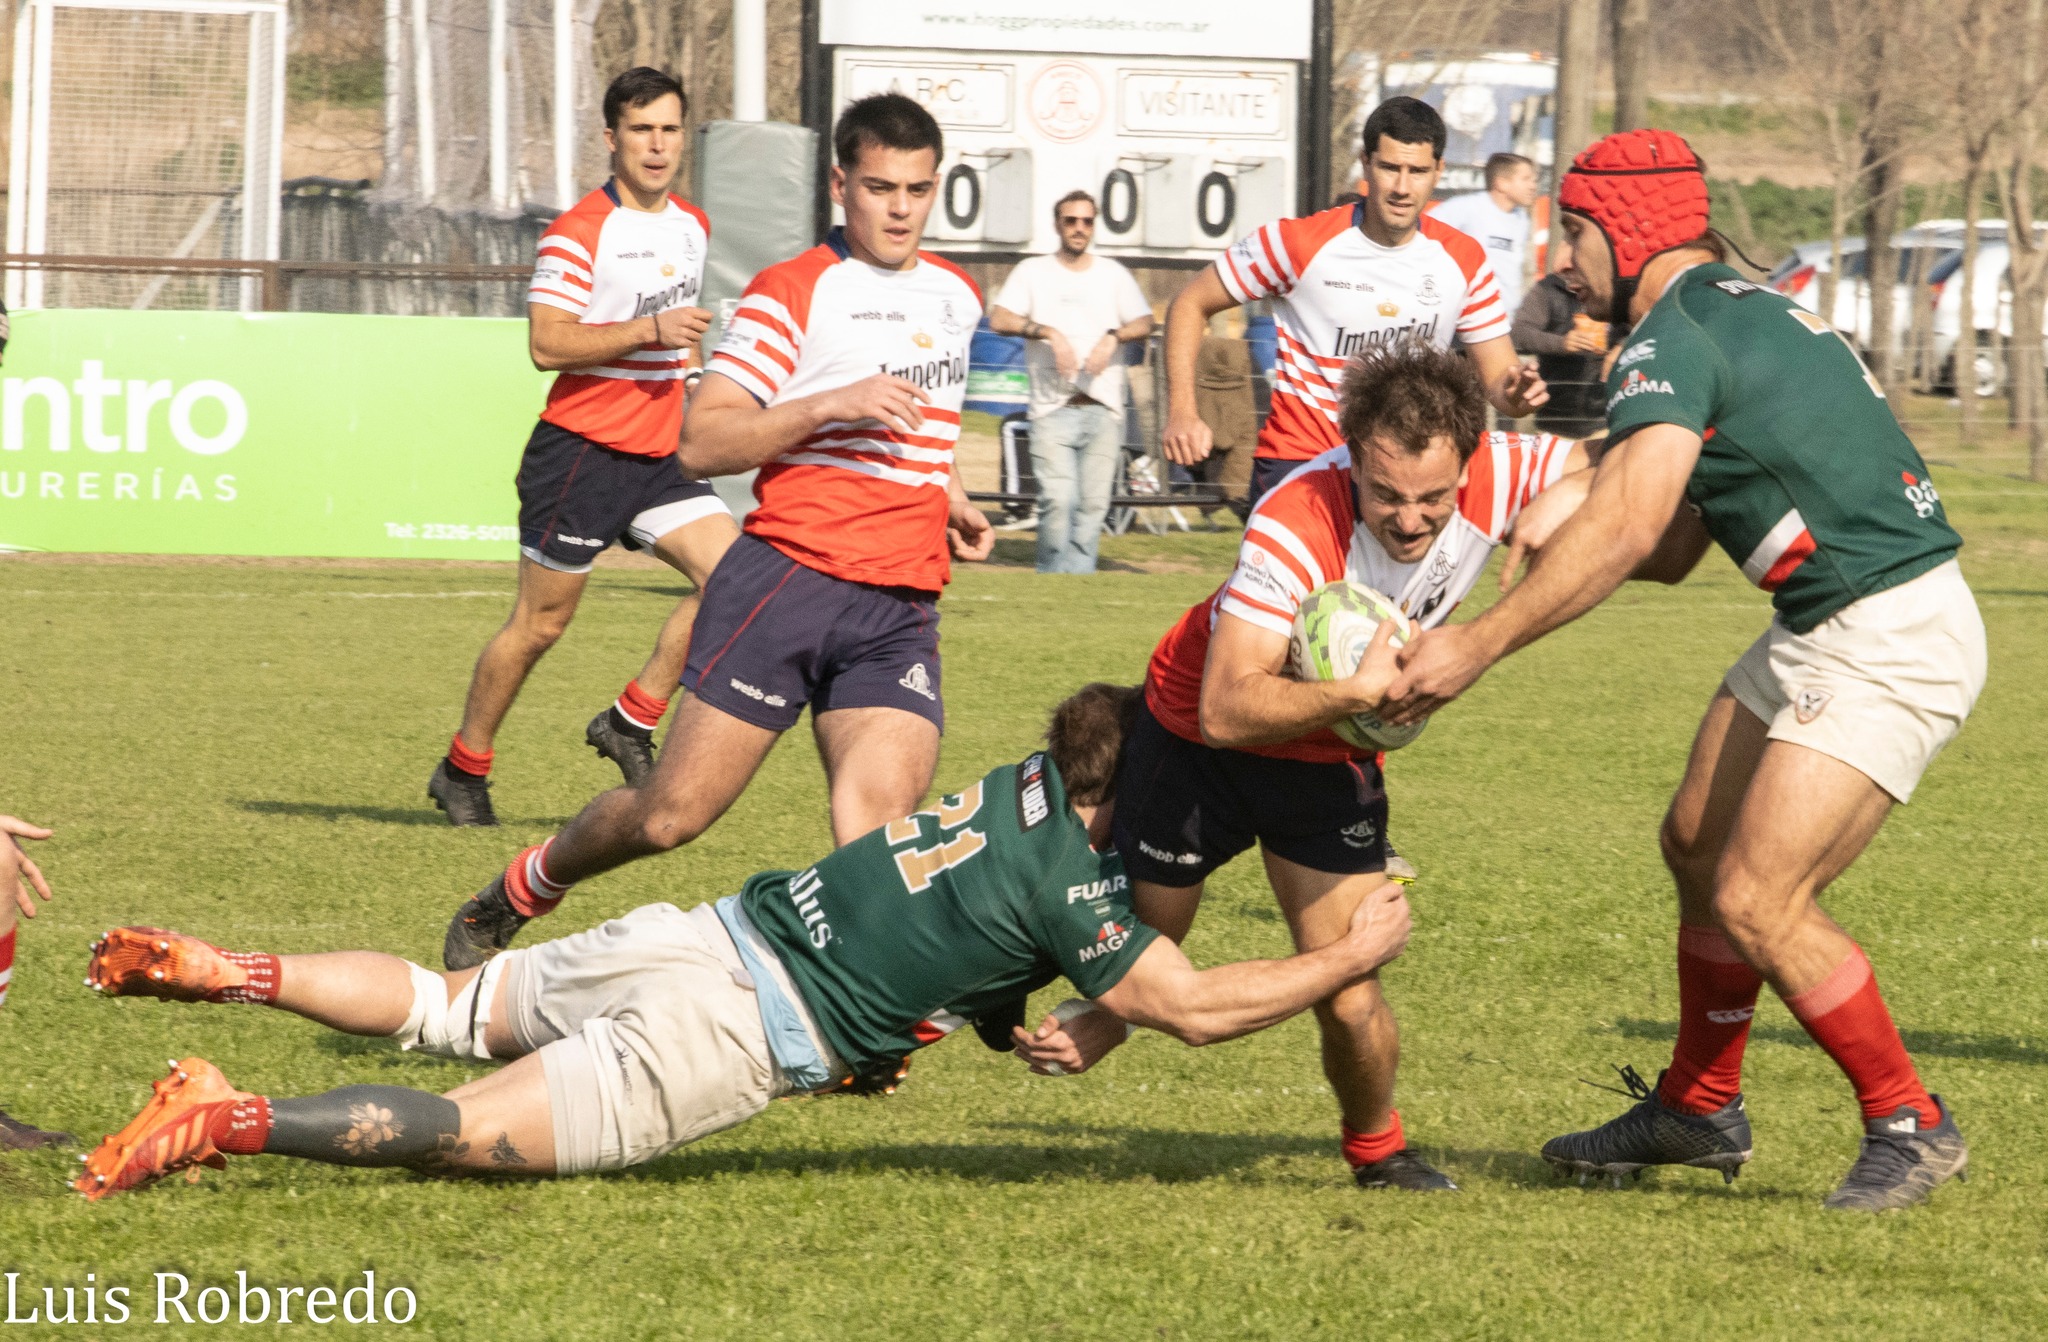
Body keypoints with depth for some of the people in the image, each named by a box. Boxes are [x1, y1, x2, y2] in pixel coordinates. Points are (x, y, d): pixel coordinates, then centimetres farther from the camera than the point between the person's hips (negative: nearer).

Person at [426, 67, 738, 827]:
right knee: (541, 621, 1)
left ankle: (632, 722, 1)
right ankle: (463, 770, 17)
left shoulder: (693, 227, 11)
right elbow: (545, 343, -21)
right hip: (581, 450, -7)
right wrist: (651, 330, -26)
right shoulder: (579, 232, -13)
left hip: (659, 452, 7)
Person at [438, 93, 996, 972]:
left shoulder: (957, 297, 18)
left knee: (883, 823, -19)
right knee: (673, 815, -3)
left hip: (901, 610, 5)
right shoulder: (791, 292, -2)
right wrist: (829, 406, -19)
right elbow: (701, 444, -9)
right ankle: (511, 900, 21)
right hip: (787, 578, -5)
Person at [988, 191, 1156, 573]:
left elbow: (1144, 323, 8)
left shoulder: (1113, 274, 18)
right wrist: (1048, 332, -17)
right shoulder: (1033, 272, 11)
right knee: (1058, 499, -16)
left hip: (1103, 409, 2)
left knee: (1093, 505, -4)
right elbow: (999, 318, -3)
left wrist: (1113, 336, -13)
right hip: (1053, 408, -2)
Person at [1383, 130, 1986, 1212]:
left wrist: (1477, 646, -26)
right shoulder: (1741, 314, 17)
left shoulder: (1675, 340, -15)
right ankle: (1699, 1109, 31)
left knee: (1757, 900, -13)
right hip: (1821, 629, 11)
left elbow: (1623, 531, -28)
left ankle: (1911, 1127, 0)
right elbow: (1666, 550, 19)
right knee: (1697, 844, 17)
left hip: (1889, 643, -11)